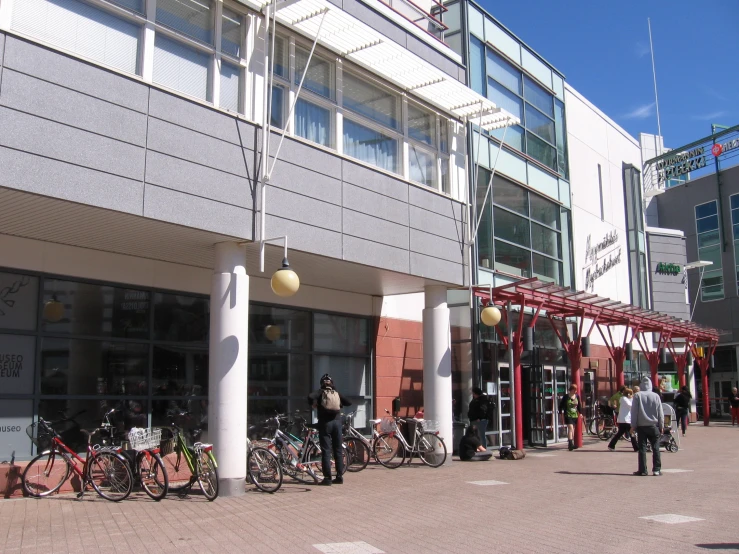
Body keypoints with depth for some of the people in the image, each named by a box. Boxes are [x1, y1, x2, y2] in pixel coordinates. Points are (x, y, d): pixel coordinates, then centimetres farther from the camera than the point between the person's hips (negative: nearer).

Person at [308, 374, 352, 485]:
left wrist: (313, 404, 2)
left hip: (325, 423, -3)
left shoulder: (321, 392, 3)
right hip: (337, 422, 3)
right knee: (338, 450, 11)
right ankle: (340, 476, 13)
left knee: (326, 451, -2)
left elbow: (310, 397, -17)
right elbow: (349, 402, 10)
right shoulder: (337, 393, 12)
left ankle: (327, 478, -5)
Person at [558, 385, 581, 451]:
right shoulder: (566, 397, -7)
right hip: (568, 415, -5)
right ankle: (570, 443, -22)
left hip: (575, 415, 5)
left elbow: (579, 405, 17)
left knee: (573, 429, 11)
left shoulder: (577, 396, 7)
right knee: (570, 428, -17)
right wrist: (561, 413, -6)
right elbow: (561, 405, -2)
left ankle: (571, 444, 19)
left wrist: (580, 413, 12)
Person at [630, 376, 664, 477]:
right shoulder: (655, 396, -2)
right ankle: (656, 469, 4)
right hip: (653, 425, 0)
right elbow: (660, 412, 3)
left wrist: (633, 425, 3)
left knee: (642, 448, 2)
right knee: (655, 448, 6)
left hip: (641, 426, 0)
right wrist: (661, 426, 11)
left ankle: (642, 470, 2)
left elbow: (634, 411, -3)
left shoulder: (637, 395, -4)